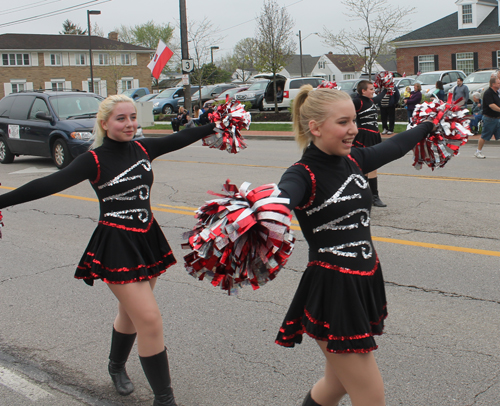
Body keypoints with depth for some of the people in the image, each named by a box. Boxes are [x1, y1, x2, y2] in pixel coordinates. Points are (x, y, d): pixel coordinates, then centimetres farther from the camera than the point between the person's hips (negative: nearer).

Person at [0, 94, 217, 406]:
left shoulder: (143, 149, 4)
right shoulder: (95, 160, -13)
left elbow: (181, 139, 15)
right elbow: (52, 183, -22)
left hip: (147, 240, 6)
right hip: (116, 245, -6)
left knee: (132, 311, 20)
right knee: (149, 319, -9)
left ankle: (117, 366, 48)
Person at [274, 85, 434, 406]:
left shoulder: (353, 160, 6)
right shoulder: (304, 175, -15)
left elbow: (394, 147, 25)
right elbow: (281, 198, -39)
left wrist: (431, 125, 42)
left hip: (365, 285, 8)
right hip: (332, 291, -7)